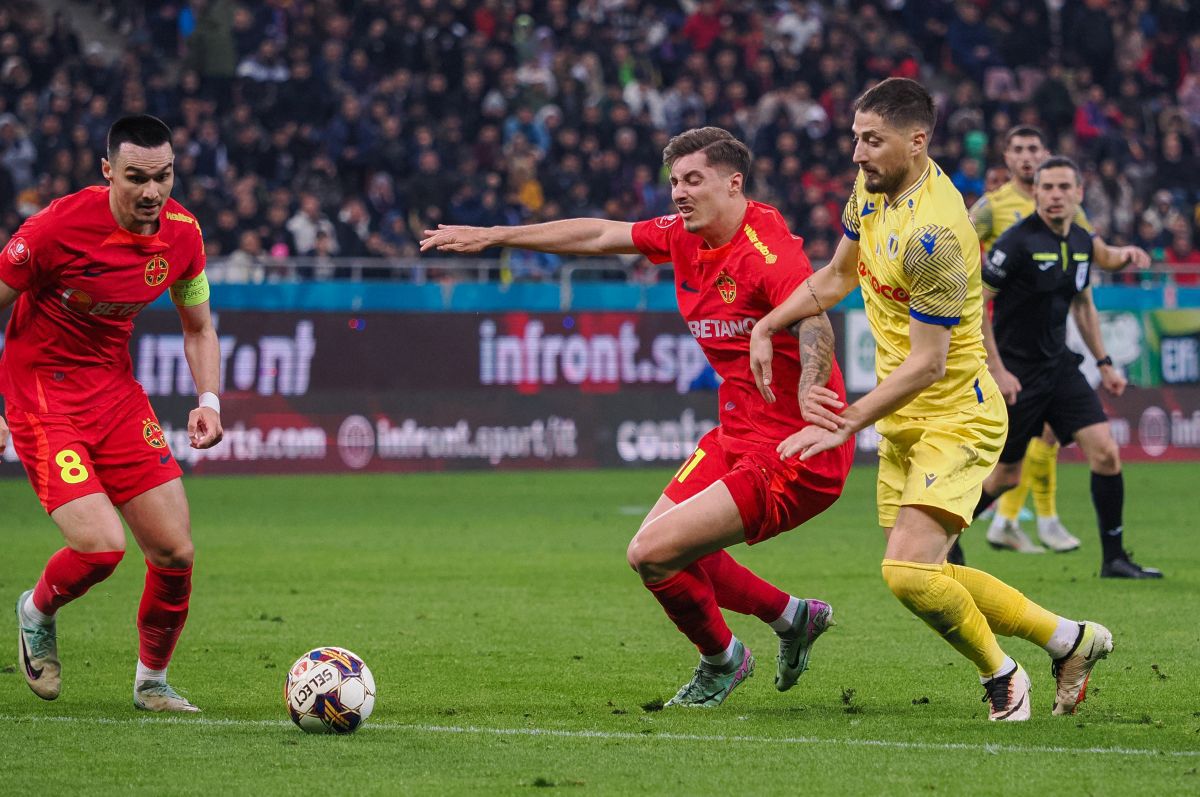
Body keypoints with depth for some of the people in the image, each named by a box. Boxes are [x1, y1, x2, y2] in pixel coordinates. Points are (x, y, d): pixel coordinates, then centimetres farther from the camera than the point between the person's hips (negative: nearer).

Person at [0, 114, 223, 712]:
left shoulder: (181, 233, -5)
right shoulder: (61, 226, -22)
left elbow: (198, 327, 12)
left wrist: (209, 401, -4)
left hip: (115, 392, 6)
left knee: (175, 554, -2)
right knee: (102, 545, -21)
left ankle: (152, 682, 22)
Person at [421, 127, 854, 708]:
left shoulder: (769, 250, -22)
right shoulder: (682, 235, 4)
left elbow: (814, 321, -39)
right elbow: (599, 235, 17)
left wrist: (809, 387, -60)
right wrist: (492, 237, 20)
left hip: (791, 452, -10)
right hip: (738, 436, 10)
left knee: (652, 553, -14)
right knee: (664, 544, 18)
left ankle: (721, 660, 15)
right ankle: (792, 617, 34)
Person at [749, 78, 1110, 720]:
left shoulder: (933, 233, -26)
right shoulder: (873, 189, 2)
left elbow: (927, 363, -24)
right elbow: (838, 275, 20)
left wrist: (843, 426, -24)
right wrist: (767, 326, 7)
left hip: (955, 419, -9)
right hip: (905, 423, 9)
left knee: (909, 572, -21)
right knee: (919, 577, 10)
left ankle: (998, 673, 5)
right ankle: (1066, 638, 27)